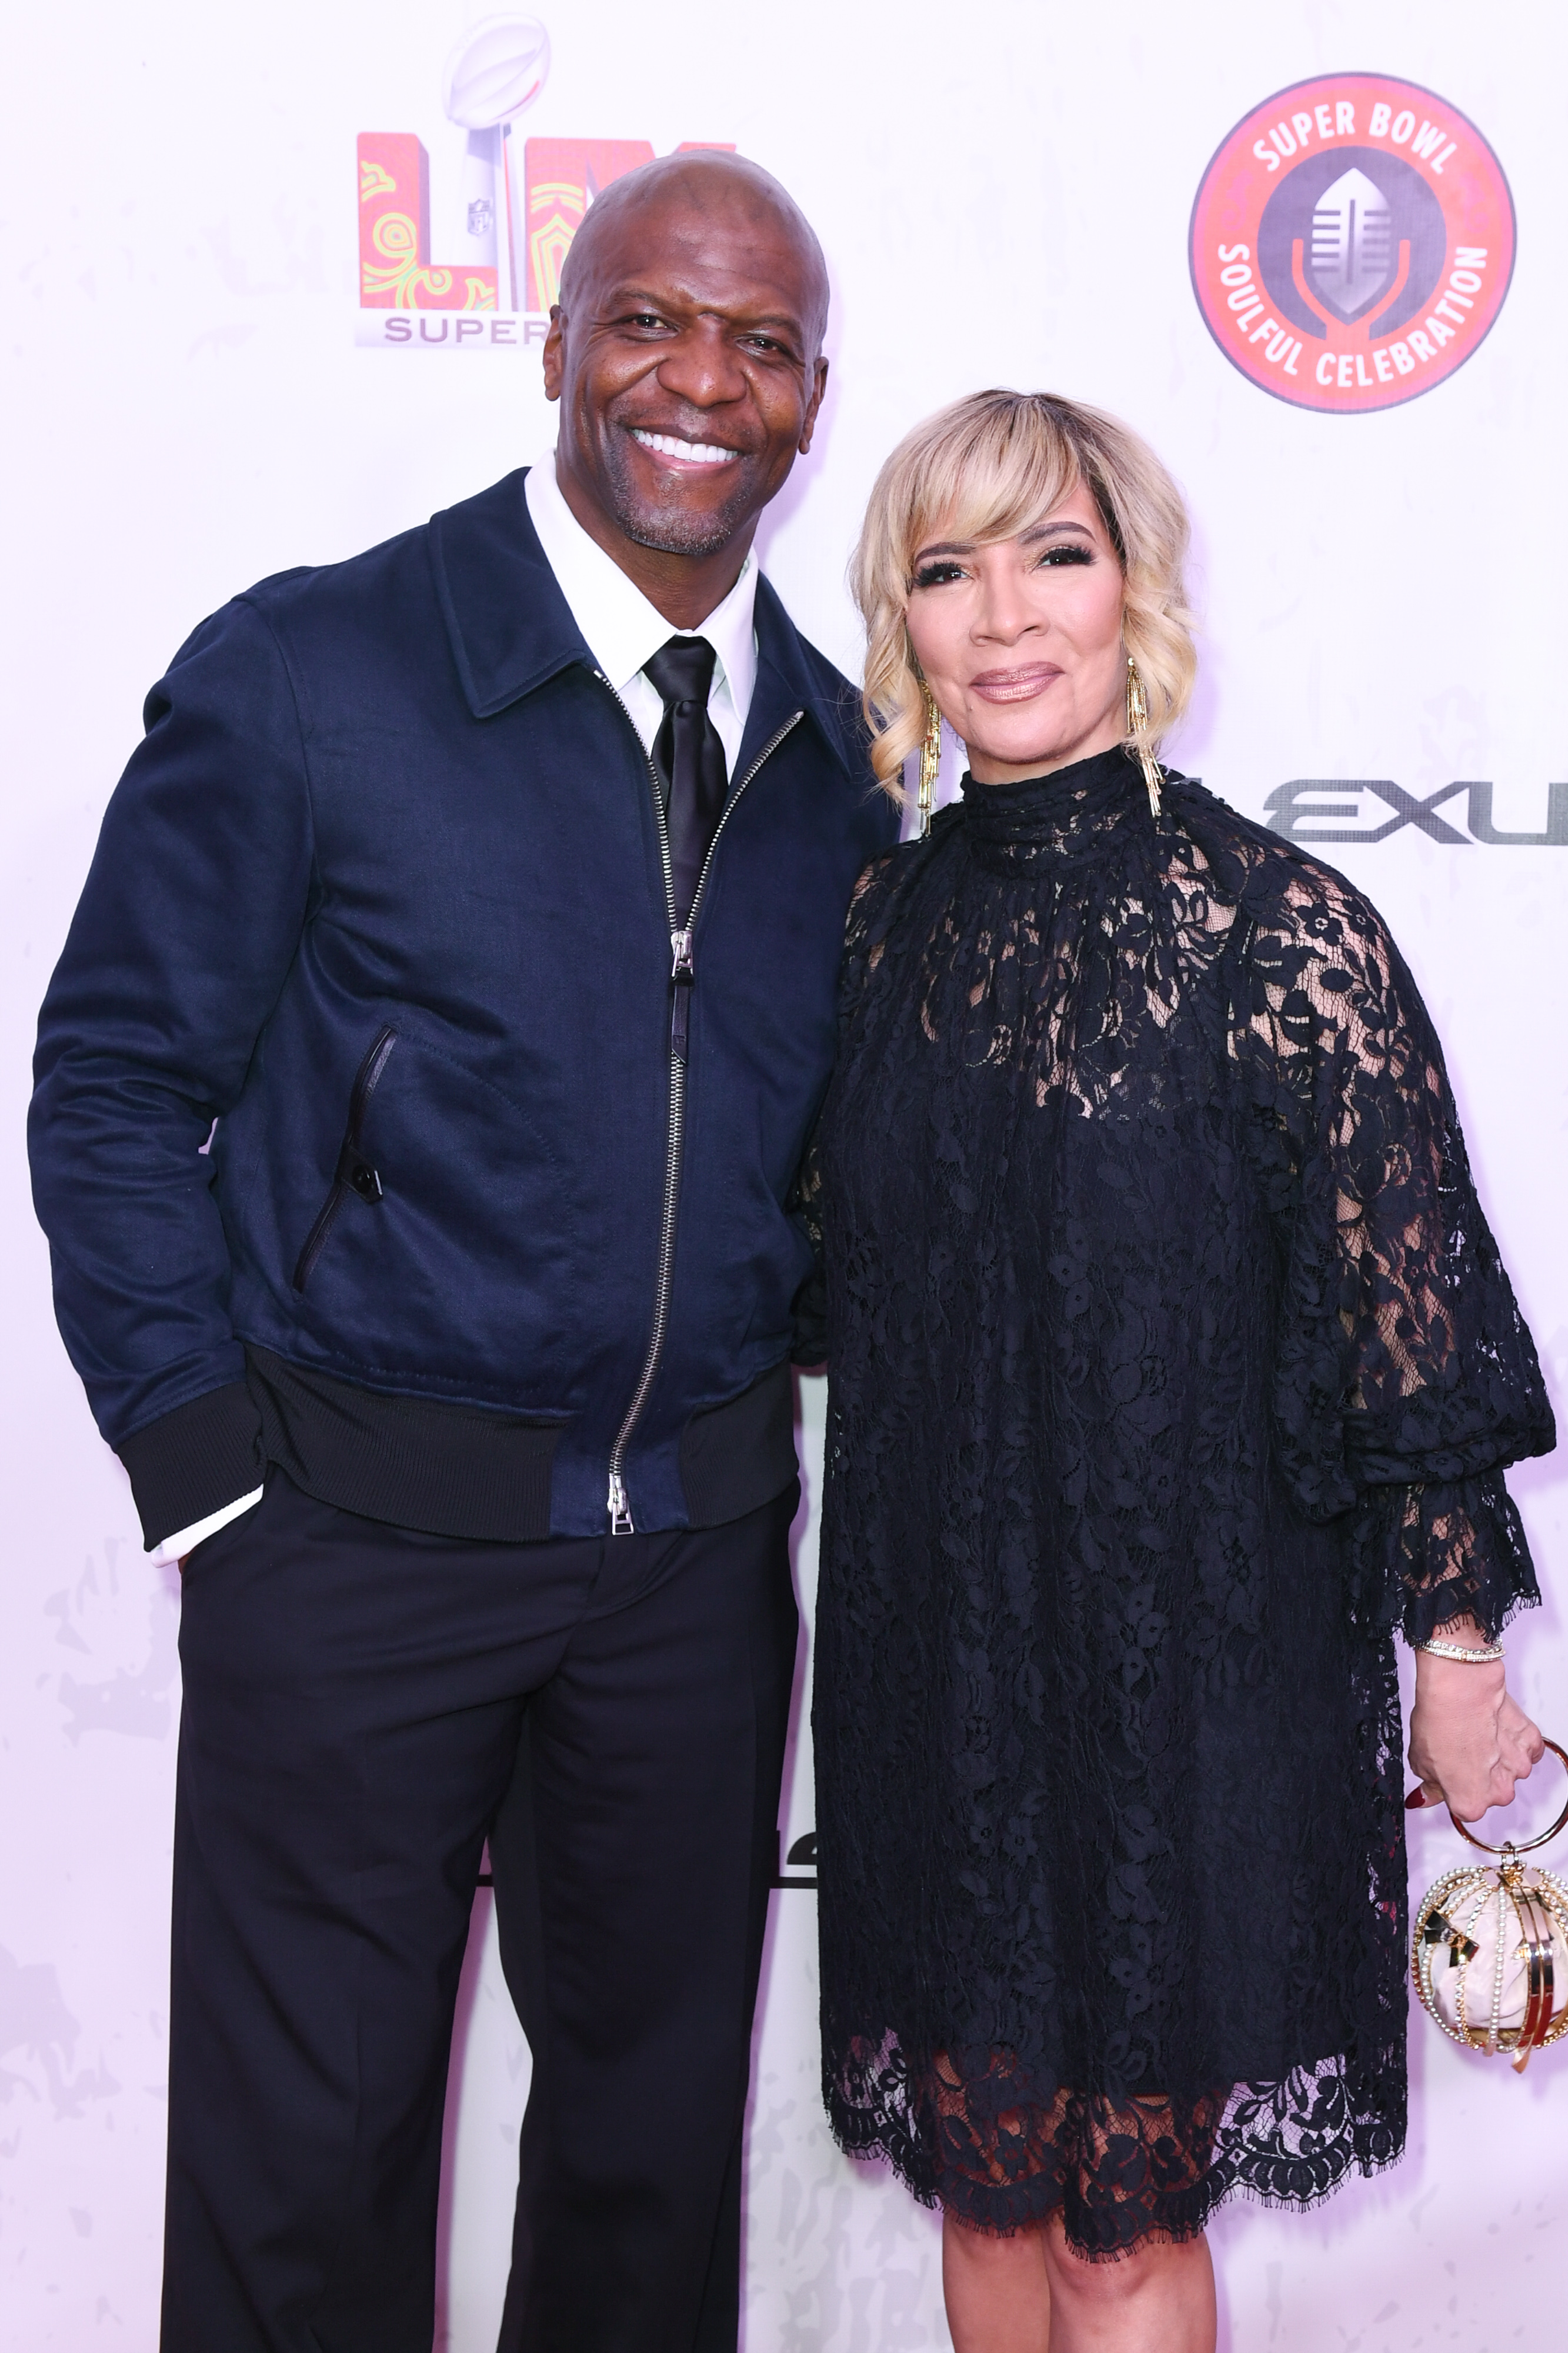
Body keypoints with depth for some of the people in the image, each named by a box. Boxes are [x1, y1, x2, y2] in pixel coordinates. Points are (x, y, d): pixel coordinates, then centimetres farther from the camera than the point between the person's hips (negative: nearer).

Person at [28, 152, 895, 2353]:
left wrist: (770, 1410, 5)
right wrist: (216, 1478, -10)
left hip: (702, 1533, 4)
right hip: (359, 1522, -4)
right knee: (307, 2148, 10)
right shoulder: (303, 675, -8)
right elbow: (113, 1086, -5)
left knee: (658, 2128, 19)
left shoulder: (838, 752, 5)